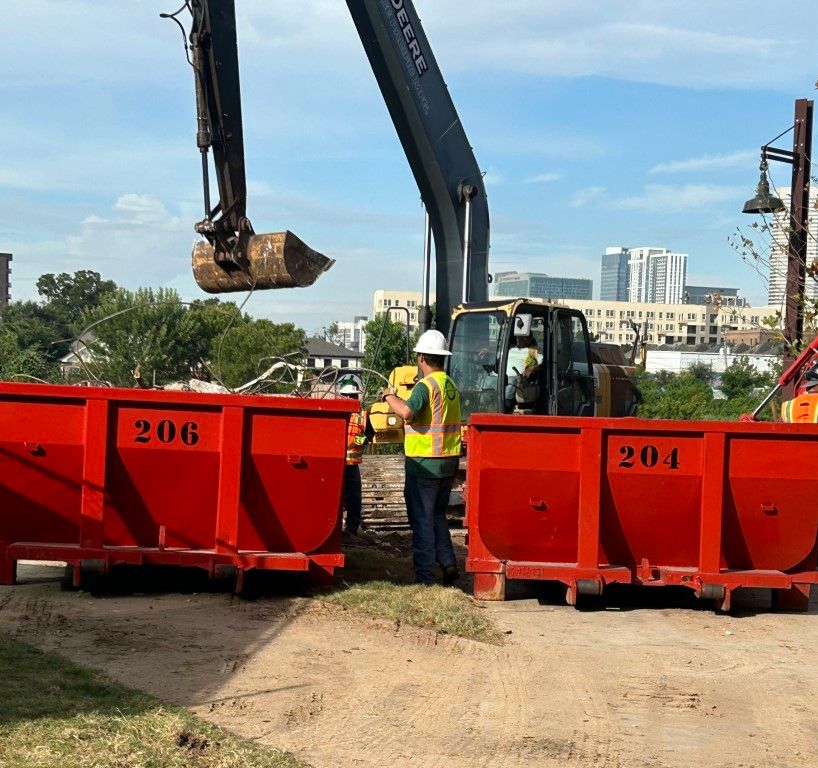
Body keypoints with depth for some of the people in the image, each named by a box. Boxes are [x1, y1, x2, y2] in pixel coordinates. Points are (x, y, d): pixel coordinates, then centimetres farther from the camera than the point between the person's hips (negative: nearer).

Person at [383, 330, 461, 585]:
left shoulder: (426, 385, -14)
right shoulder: (451, 385, 12)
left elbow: (407, 412, -30)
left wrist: (390, 396, -12)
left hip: (424, 463, -8)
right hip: (449, 461, 8)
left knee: (422, 519, -1)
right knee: (437, 514, 21)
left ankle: (424, 576, 1)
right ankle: (448, 564, 13)